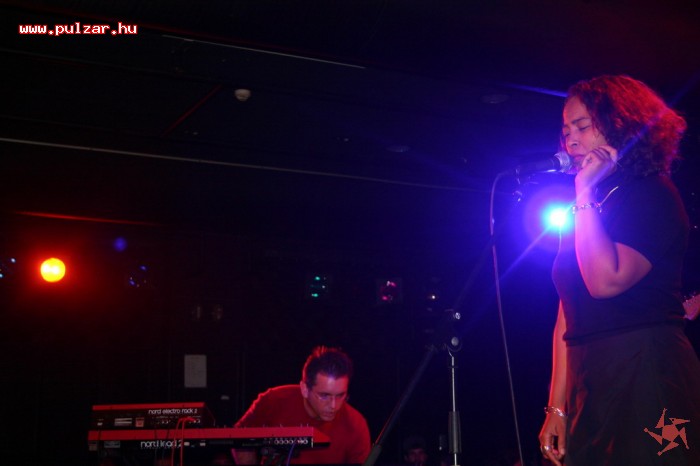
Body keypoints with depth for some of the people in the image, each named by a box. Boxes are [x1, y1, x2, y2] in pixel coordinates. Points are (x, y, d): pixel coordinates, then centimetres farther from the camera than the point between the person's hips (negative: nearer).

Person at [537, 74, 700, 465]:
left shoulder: (654, 194, -5)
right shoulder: (584, 213, 17)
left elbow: (606, 280, -21)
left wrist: (586, 195, -12)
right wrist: (558, 407, 11)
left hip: (646, 374, -7)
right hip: (591, 389, 7)